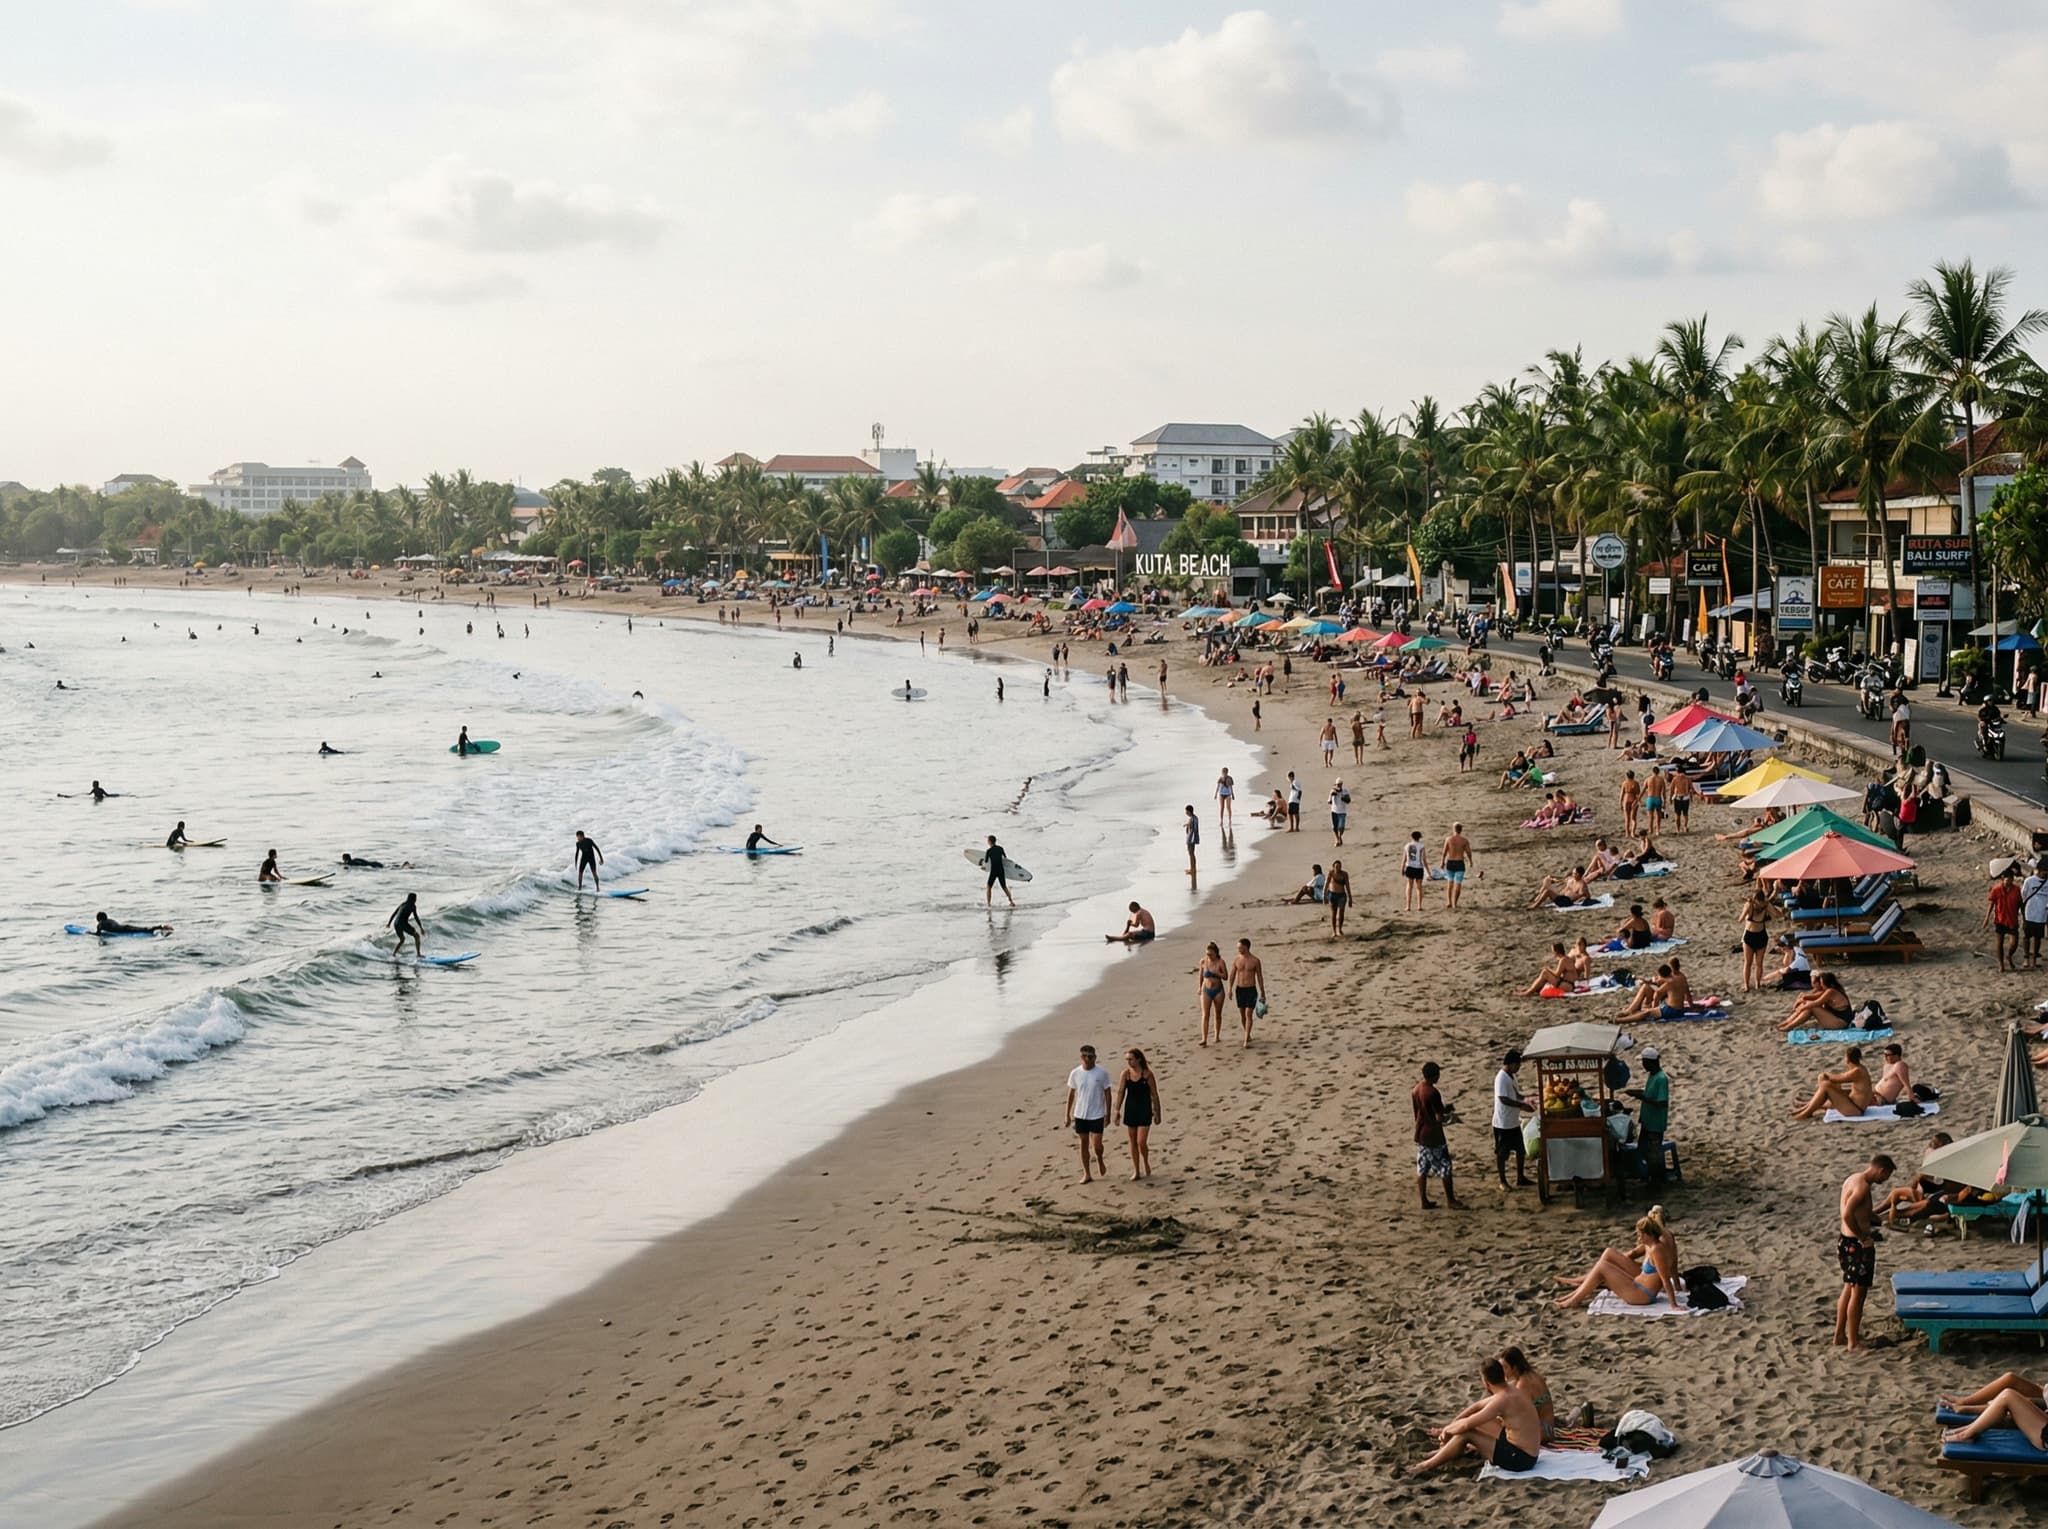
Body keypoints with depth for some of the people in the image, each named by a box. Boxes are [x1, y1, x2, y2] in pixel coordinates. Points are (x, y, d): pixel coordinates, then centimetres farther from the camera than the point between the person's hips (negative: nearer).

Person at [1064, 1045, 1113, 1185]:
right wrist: (1068, 1115, 5)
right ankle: (1086, 1174, 16)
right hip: (1080, 1115, 2)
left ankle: (1100, 1160, 30)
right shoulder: (1075, 1073, -2)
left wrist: (1108, 1114, -4)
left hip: (1097, 1115, -2)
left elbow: (1107, 1094, -2)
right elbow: (1071, 1095, 6)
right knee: (1083, 1143, 7)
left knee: (1097, 1144, -3)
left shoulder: (1102, 1073, -8)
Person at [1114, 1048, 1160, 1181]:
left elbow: (1154, 1094, -5)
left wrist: (1157, 1113, -2)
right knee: (1133, 1142, 10)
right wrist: (1117, 1111, -4)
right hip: (1130, 1110, 4)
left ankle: (1146, 1163, 20)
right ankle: (1136, 1171, 20)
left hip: (1144, 1110, -4)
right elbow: (1120, 1092, 0)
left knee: (1141, 1142, -10)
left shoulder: (1147, 1074, -11)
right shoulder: (1126, 1074, -2)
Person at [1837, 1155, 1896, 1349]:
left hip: (1846, 1239, 10)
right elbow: (1847, 1215, -30)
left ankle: (1840, 1335, 28)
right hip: (1857, 1244, -10)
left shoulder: (1853, 1179, 9)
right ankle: (1853, 1342, 7)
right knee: (1858, 1293, 0)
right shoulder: (1863, 1186, -21)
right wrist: (1863, 1238, -21)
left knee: (1849, 1288, 20)